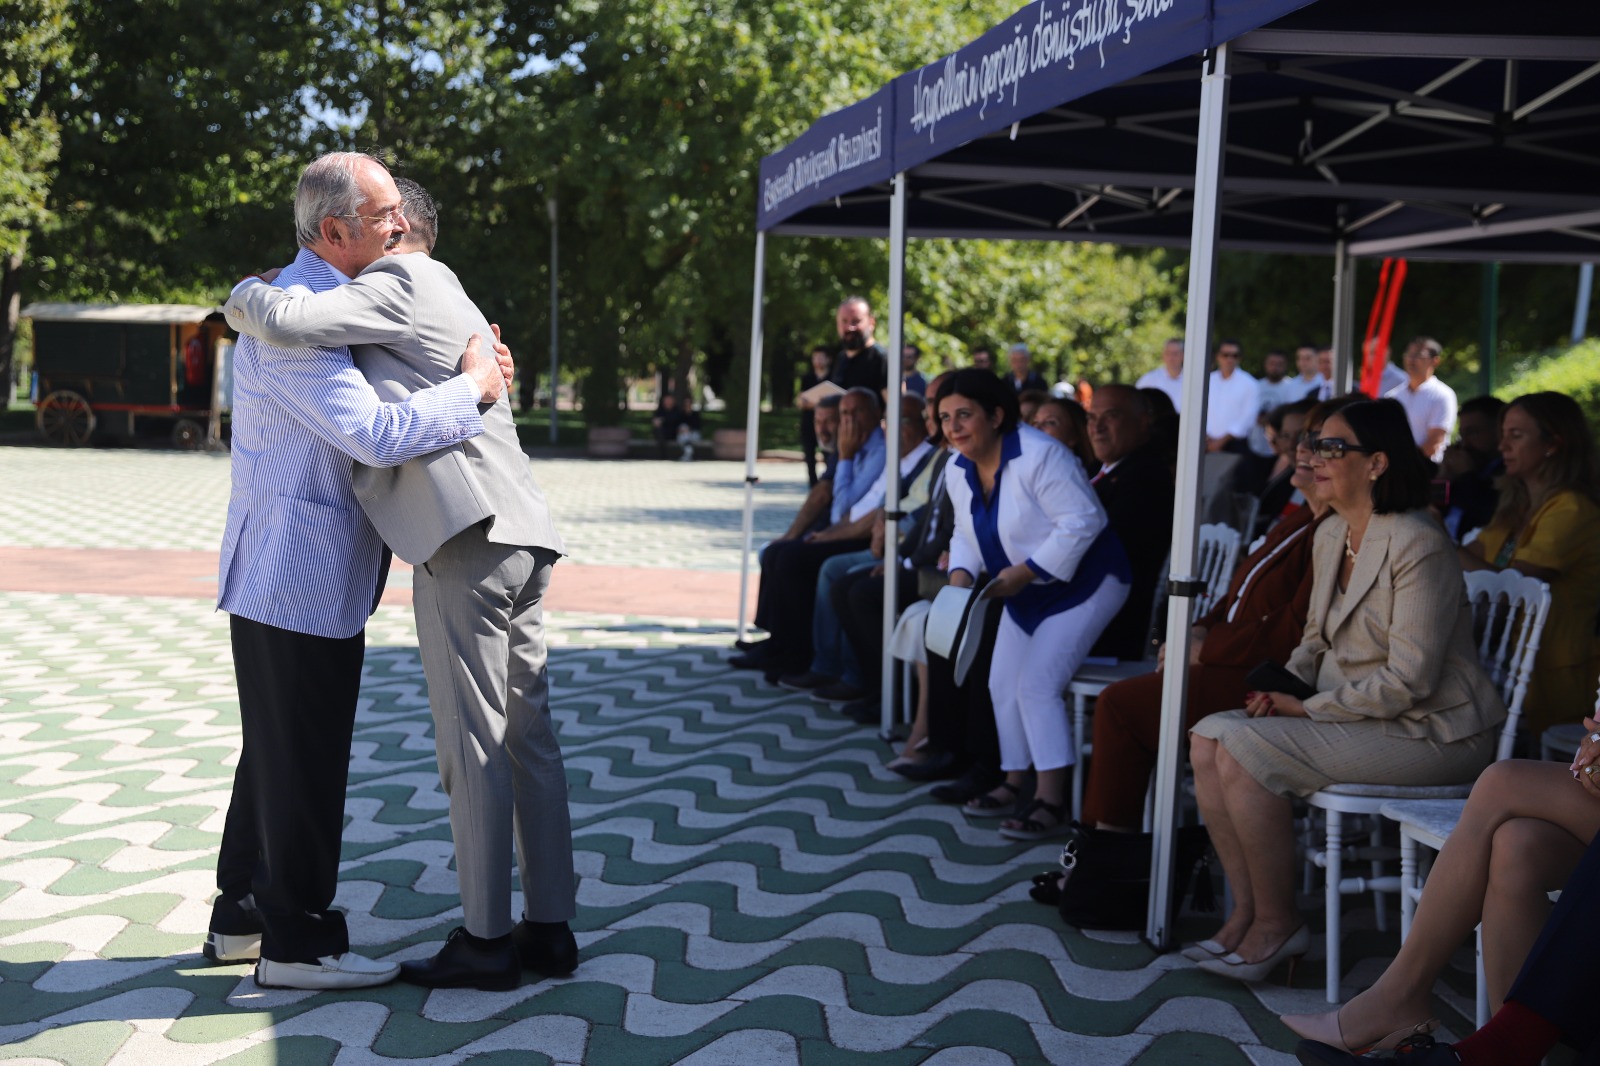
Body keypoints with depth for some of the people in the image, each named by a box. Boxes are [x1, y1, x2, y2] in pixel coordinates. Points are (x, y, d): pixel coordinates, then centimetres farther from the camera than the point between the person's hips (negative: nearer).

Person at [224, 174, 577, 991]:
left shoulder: (400, 285, -2)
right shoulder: (455, 305, 28)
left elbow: (283, 319, -15)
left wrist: (241, 301, 8)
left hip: (466, 540, -9)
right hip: (521, 537, 9)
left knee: (473, 742, -4)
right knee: (527, 735, 10)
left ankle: (486, 939, 3)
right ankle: (549, 927, 16)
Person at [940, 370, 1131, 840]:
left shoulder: (1038, 456, -27)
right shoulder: (959, 469, 0)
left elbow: (1084, 521, -29)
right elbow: (966, 533, 11)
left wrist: (1024, 572, -29)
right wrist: (962, 573, -11)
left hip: (1081, 584, -9)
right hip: (1025, 592, 9)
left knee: (1038, 683, -18)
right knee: (1002, 683, 8)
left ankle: (1050, 802, -12)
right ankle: (1014, 781, 24)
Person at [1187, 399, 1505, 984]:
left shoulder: (1419, 546, -19)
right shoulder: (1331, 535, 10)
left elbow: (1408, 681, -23)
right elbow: (1317, 639, 20)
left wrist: (1307, 709, -17)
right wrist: (1283, 689, 0)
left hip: (1428, 732, -9)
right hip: (1349, 712, 9)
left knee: (1245, 750, -23)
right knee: (1208, 737, -8)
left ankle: (1277, 924, -8)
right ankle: (1246, 911, -2)